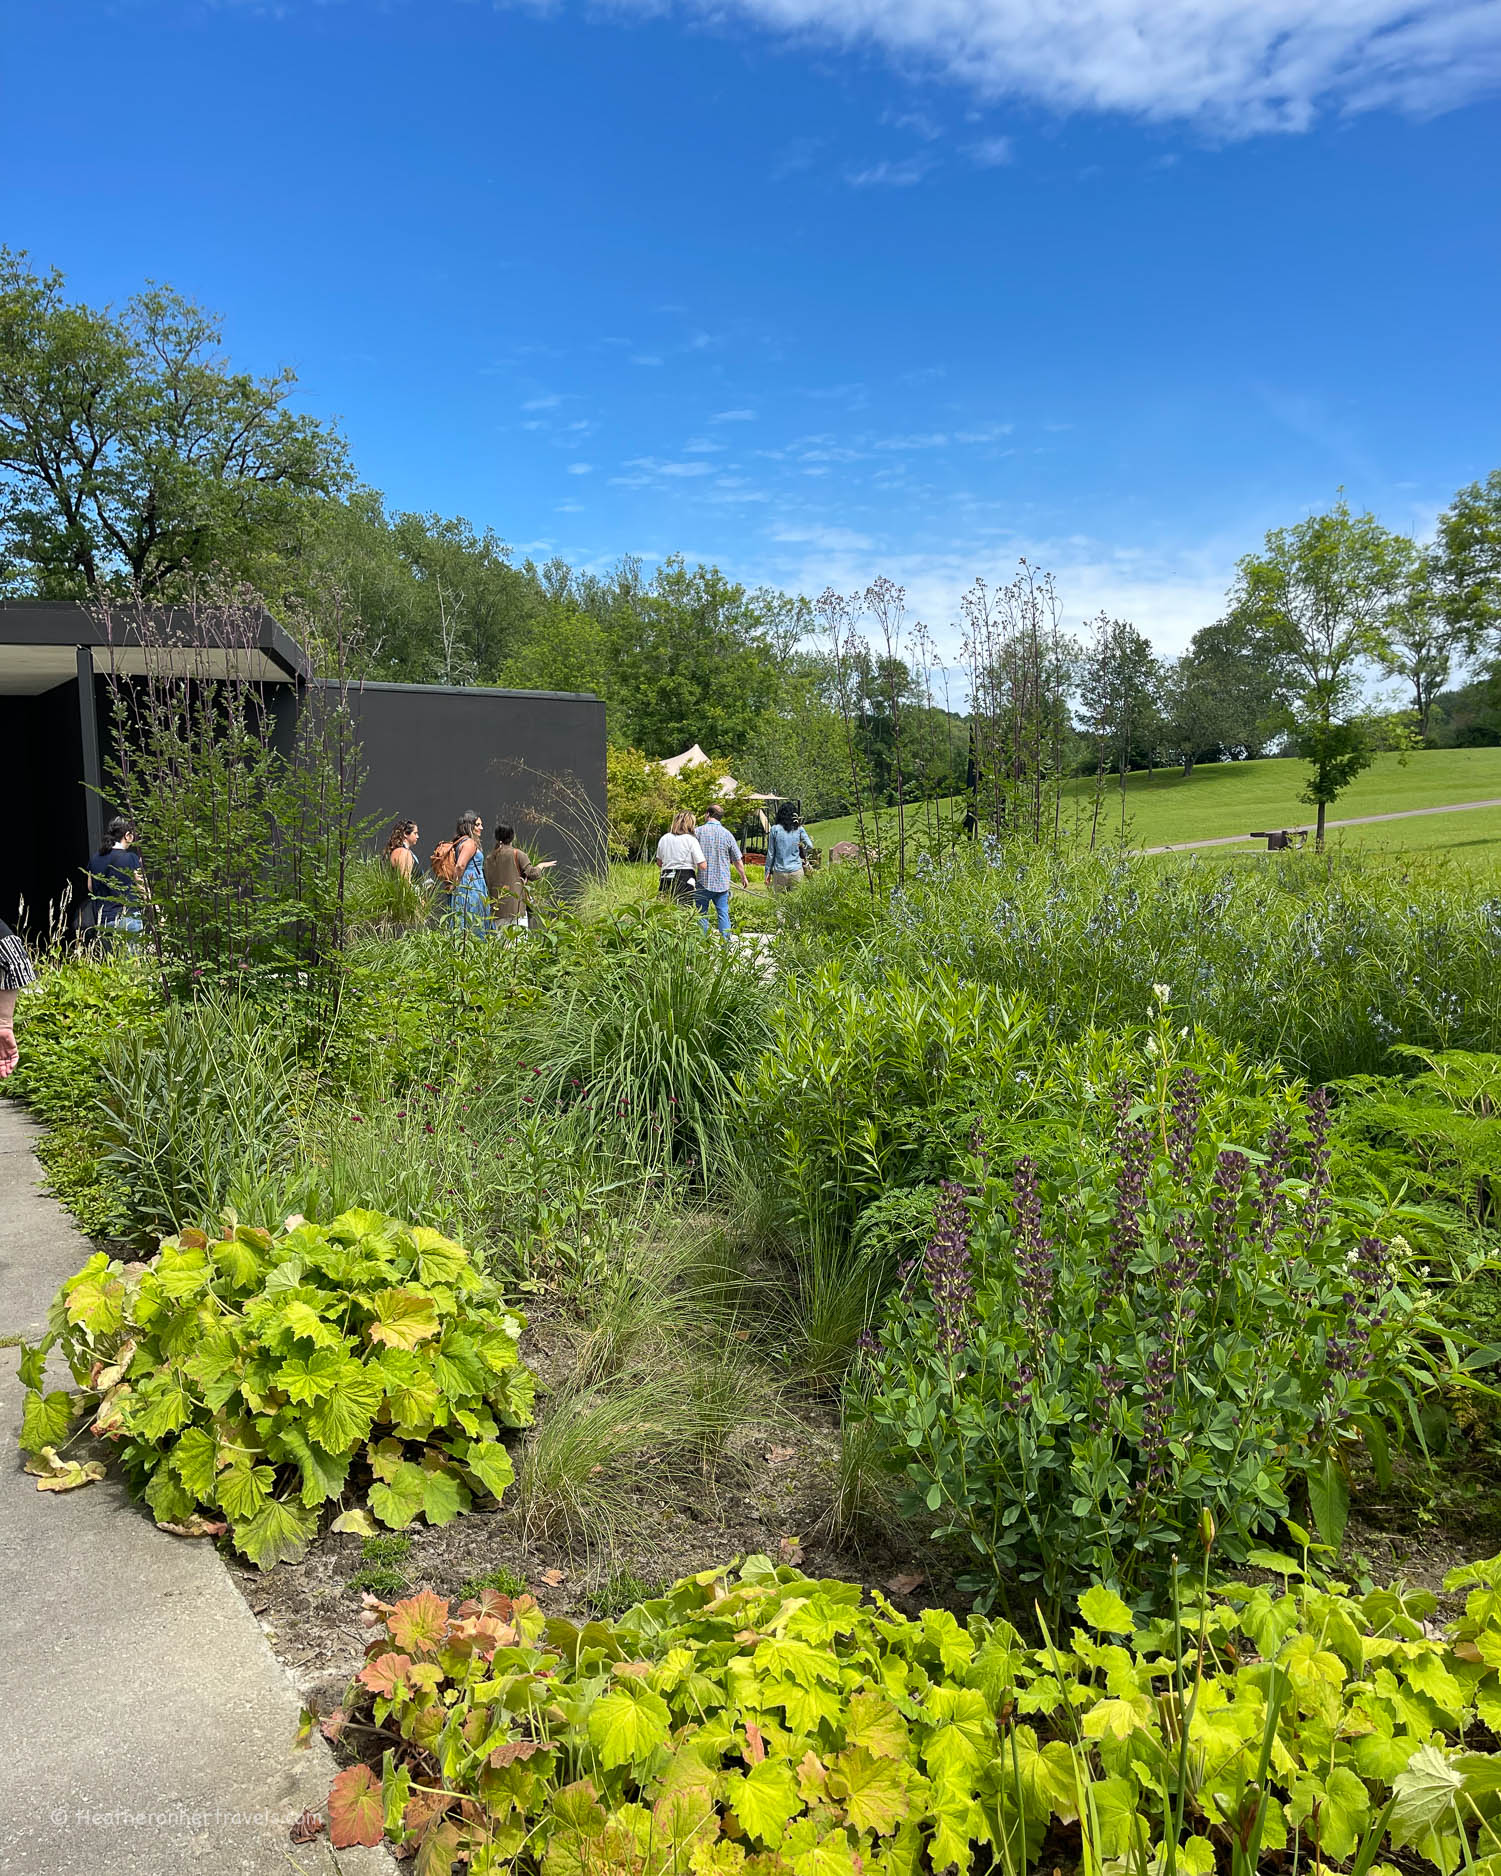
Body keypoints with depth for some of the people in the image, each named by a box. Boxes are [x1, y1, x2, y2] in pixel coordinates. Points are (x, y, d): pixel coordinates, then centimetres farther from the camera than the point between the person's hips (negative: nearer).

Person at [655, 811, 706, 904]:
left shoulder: (664, 838, 11)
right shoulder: (691, 840, -4)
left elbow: (659, 863, 22)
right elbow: (702, 865, -9)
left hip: (666, 879, 4)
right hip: (685, 881, -4)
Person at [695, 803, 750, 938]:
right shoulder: (727, 834, 2)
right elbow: (737, 860, 8)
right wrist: (743, 877, 22)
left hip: (703, 881, -2)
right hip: (722, 881, 2)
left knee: (702, 914, 4)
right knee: (723, 914, 6)